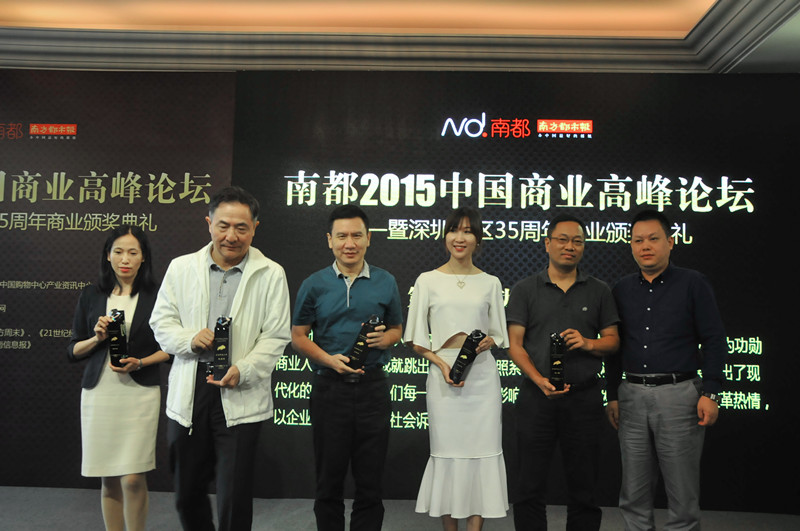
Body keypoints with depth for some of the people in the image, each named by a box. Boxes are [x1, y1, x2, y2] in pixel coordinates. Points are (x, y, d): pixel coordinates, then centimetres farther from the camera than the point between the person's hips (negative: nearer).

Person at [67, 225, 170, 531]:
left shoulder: (157, 296, 1)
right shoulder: (91, 296, 8)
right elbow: (73, 351, 11)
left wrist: (139, 363, -11)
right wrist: (97, 338, -8)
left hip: (140, 392, -2)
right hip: (98, 393, 3)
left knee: (132, 478, -6)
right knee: (108, 478, 9)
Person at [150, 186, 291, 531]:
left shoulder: (271, 274, -1)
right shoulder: (181, 268, 6)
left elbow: (276, 336, -3)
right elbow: (161, 322, 9)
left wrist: (243, 370, -19)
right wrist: (191, 338, -12)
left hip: (240, 397, -3)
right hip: (188, 395, 3)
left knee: (234, 501, 3)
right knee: (187, 494, 17)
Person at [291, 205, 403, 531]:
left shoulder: (386, 283, 5)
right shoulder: (314, 285, 2)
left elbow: (397, 328, 14)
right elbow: (298, 336, 4)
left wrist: (385, 338, -10)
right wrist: (330, 360, -13)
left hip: (372, 386, 1)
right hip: (329, 387, 0)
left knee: (370, 480, 9)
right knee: (329, 479, 11)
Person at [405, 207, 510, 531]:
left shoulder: (490, 283, 9)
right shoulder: (428, 281, 4)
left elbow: (499, 335, 14)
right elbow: (416, 339, 3)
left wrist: (489, 341, -9)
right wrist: (440, 363, -12)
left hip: (482, 376, 1)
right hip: (443, 375, -1)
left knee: (482, 451, 1)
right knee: (447, 452, 5)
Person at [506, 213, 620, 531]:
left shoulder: (599, 291, 9)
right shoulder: (525, 290, 4)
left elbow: (613, 341, 9)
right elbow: (515, 345, -2)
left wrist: (589, 343, -13)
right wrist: (540, 380, -16)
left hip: (585, 396, 1)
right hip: (536, 396, -1)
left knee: (583, 487, 10)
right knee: (530, 487, 6)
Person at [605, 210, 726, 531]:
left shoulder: (693, 284, 1)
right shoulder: (622, 290, 11)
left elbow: (714, 341, -1)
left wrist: (711, 393, -9)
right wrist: (612, 395, 11)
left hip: (679, 393, -3)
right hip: (632, 395, 4)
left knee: (682, 493, 3)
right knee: (633, 495, 10)